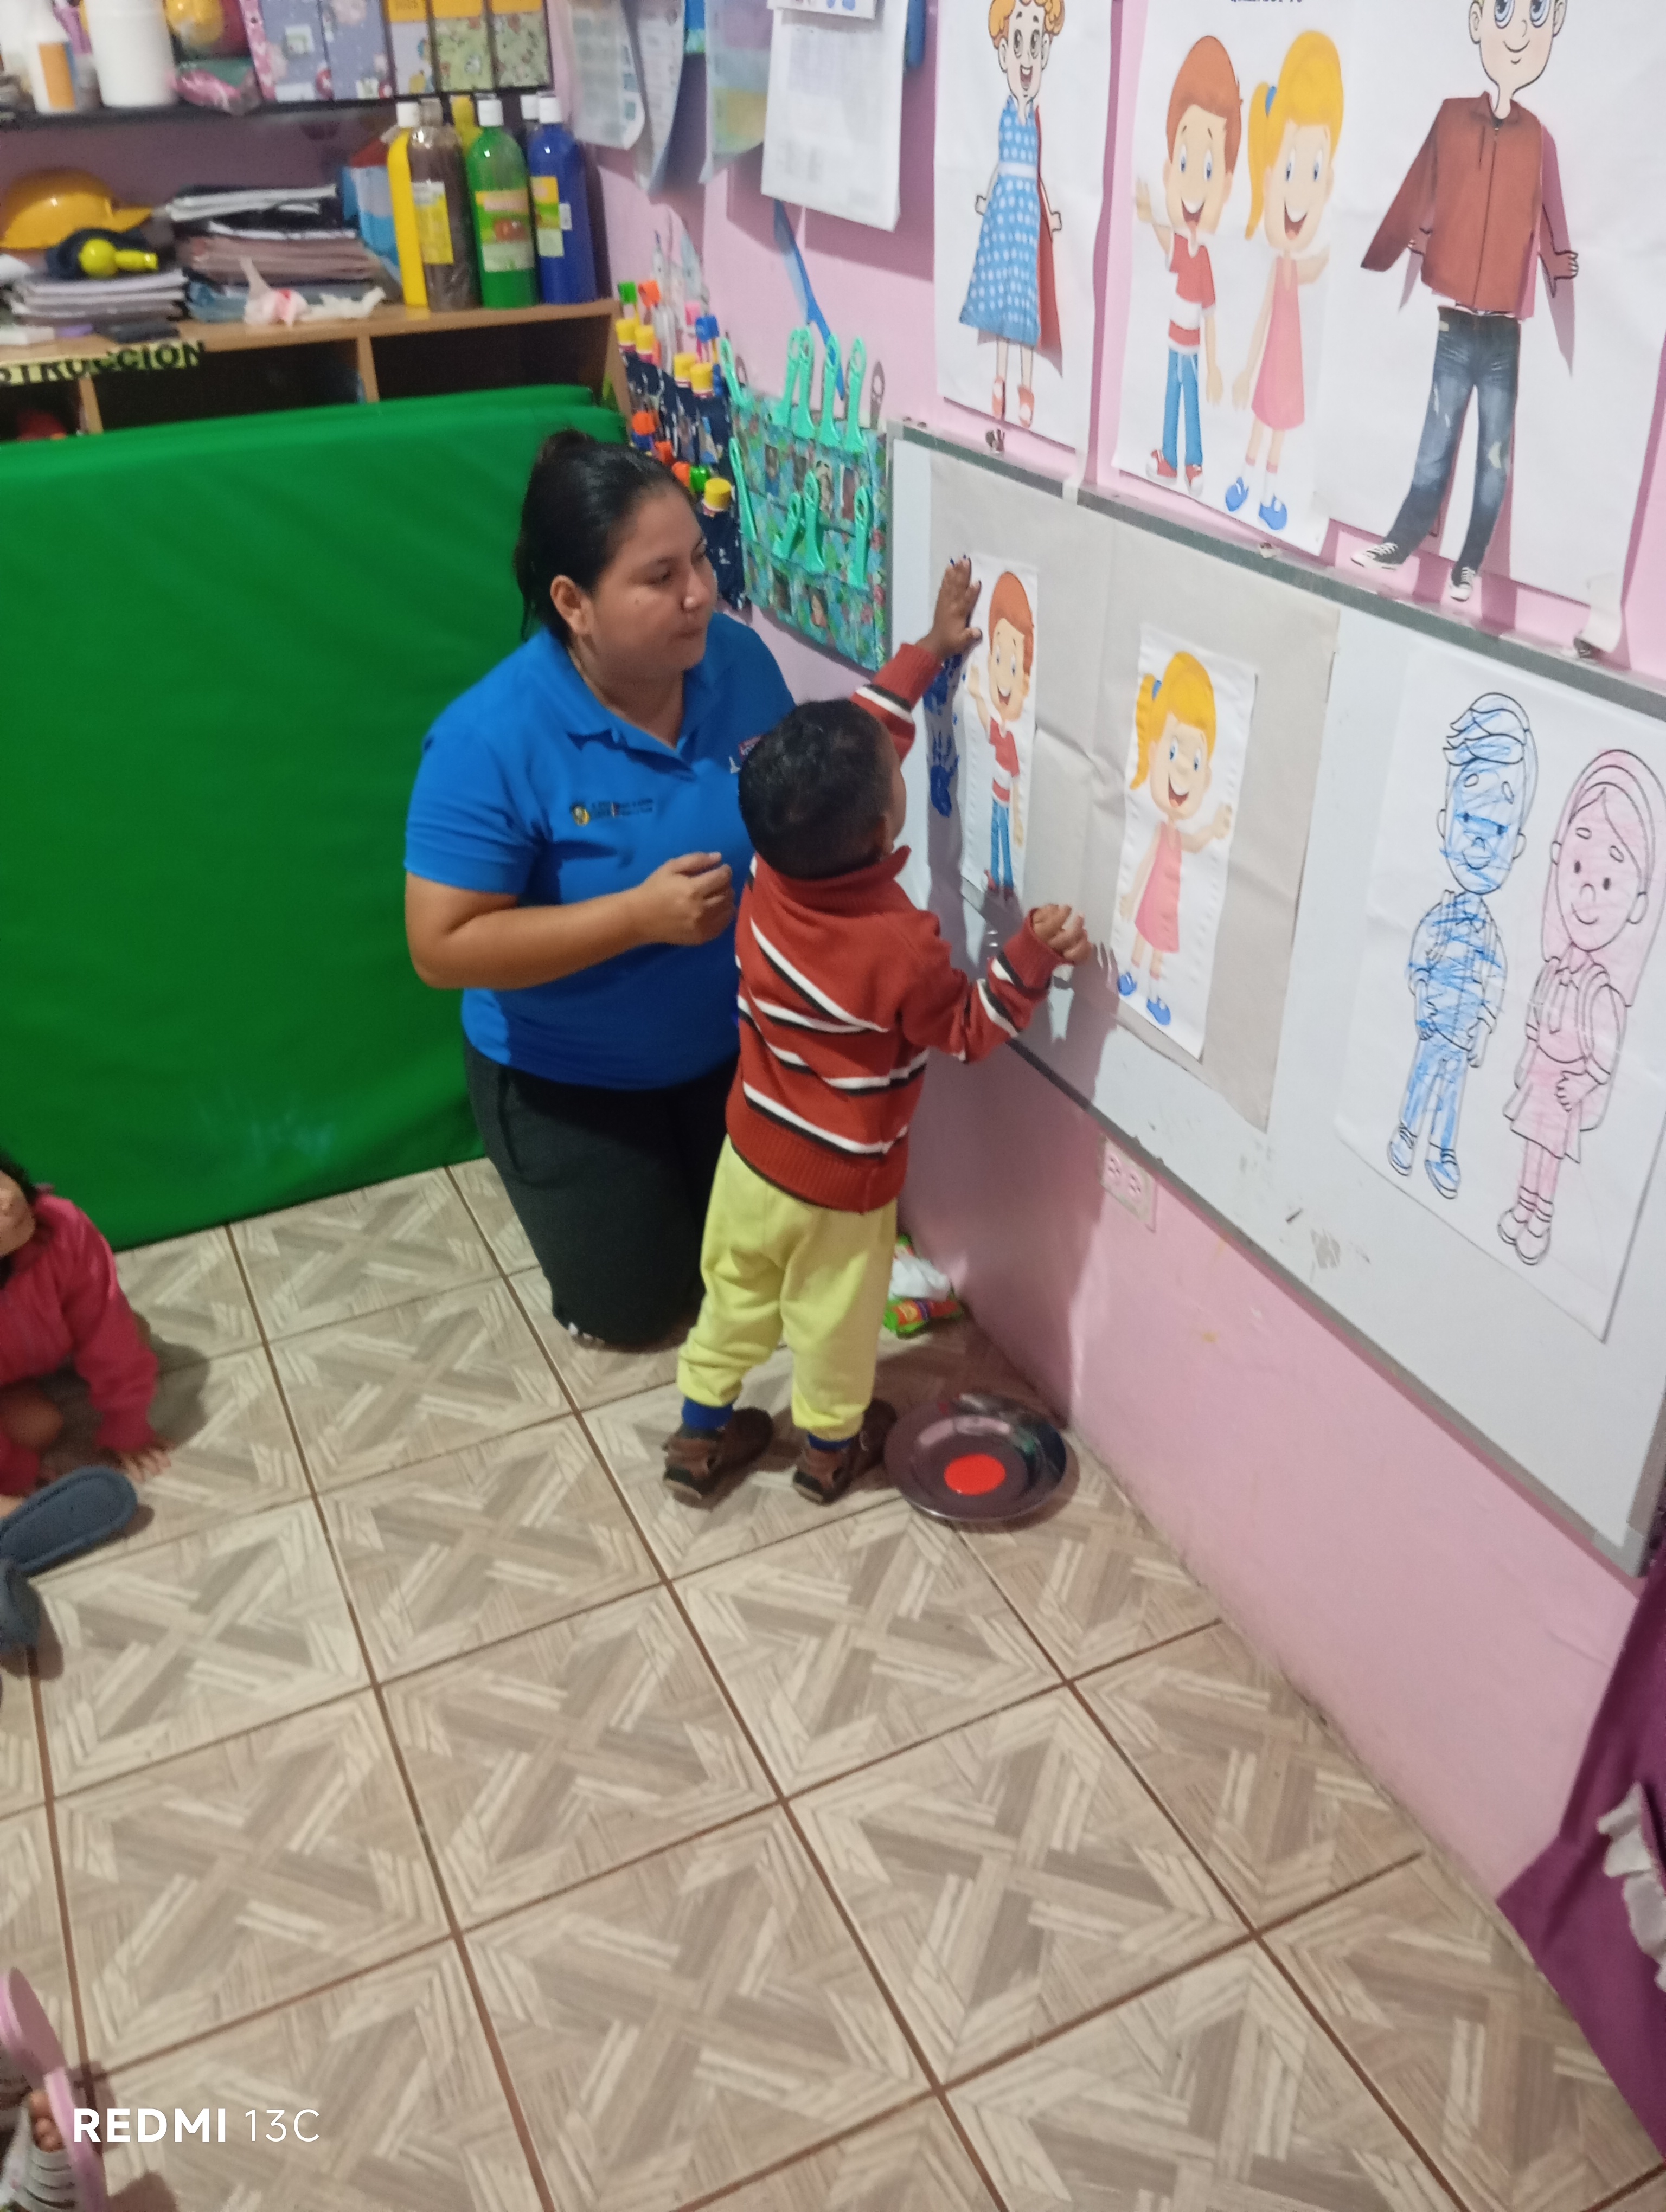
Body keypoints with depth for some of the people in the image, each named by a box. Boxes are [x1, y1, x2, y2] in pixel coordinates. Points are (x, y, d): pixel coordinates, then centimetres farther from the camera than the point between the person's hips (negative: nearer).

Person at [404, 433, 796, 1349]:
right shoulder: (491, 739, -30)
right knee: (634, 1305, 10)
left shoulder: (740, 662, -14)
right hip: (568, 1076, -4)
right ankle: (560, 1175, 37)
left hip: (731, 1043, 5)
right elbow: (443, 948, -29)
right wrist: (640, 913, -34)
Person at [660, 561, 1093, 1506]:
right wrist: (1030, 961, -26)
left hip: (753, 1147, 5)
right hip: (841, 1181, -5)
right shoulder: (903, 948, -32)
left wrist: (930, 649, 4)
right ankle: (833, 1446, 44)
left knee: (735, 1292, 25)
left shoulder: (773, 867, -17)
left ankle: (702, 1433, 42)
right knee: (835, 1318, 20)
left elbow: (855, 735, -4)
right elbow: (967, 1030, -13)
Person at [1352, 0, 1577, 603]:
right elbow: (1412, 208, 2)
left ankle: (1469, 565, 16)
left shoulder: (1540, 140, 0)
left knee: (1494, 456, 6)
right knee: (1435, 448, 8)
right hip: (1454, 325, 0)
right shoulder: (1450, 119, -1)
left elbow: (1552, 234, 2)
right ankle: (1401, 544, 22)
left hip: (1507, 333, 1)